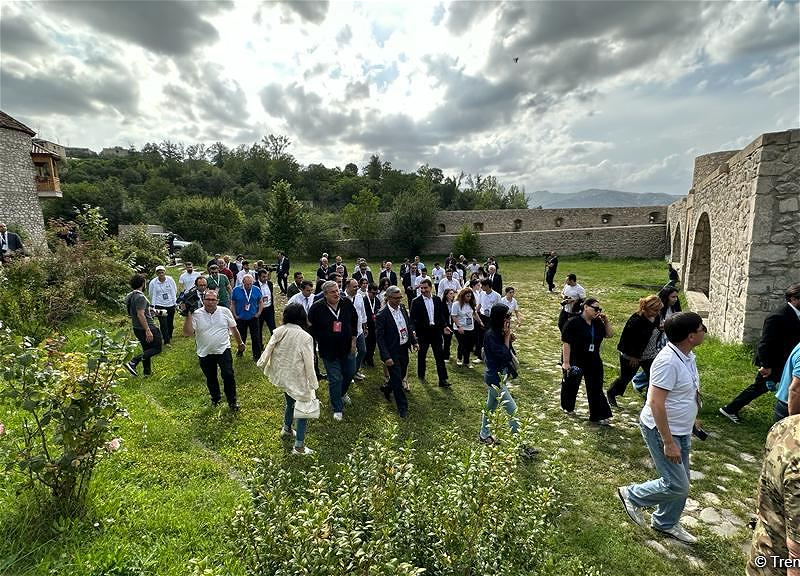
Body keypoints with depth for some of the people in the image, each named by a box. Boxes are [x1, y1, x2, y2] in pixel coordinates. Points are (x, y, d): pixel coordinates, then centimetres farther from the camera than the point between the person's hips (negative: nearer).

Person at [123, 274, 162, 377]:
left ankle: (147, 371, 27)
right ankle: (133, 363, -10)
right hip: (145, 328, -10)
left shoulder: (129, 296, 9)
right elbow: (140, 315, -26)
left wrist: (148, 310, 28)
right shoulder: (140, 297, -21)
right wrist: (148, 330, -26)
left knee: (147, 349, 19)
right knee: (157, 348, 0)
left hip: (137, 328, 10)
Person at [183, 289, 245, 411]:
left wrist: (240, 343, 14)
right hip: (205, 354, 1)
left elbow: (234, 329, 7)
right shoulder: (196, 315, -9)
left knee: (228, 375, -10)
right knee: (210, 378, 17)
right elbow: (187, 333, -19)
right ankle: (215, 398, 41)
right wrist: (189, 315, -22)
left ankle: (232, 400, 10)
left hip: (223, 350, -1)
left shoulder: (225, 312, -5)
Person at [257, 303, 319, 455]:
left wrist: (261, 364, 18)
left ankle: (286, 430, 53)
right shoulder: (305, 337, -23)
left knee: (290, 403, 30)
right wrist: (313, 385, -9)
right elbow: (309, 364, -19)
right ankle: (299, 447, 18)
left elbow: (268, 351, -2)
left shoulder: (279, 332, -10)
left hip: (282, 376, 6)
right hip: (298, 380, -6)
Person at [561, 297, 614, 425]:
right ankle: (567, 407, 37)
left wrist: (606, 321, -5)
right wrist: (566, 362, -21)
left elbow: (609, 334, 10)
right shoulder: (573, 323, -17)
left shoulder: (598, 323, 2)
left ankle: (598, 415, 13)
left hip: (593, 362, 5)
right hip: (575, 361, -5)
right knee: (571, 385, 14)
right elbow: (566, 343, -18)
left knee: (596, 388, 5)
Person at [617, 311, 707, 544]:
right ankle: (632, 495, 18)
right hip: (662, 430, -10)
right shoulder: (668, 361, -28)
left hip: (681, 430, 10)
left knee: (682, 481, 20)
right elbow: (656, 403, -29)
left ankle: (666, 523, 39)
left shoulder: (687, 355, 3)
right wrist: (668, 442, -26)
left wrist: (691, 418, 26)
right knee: (677, 486, -4)